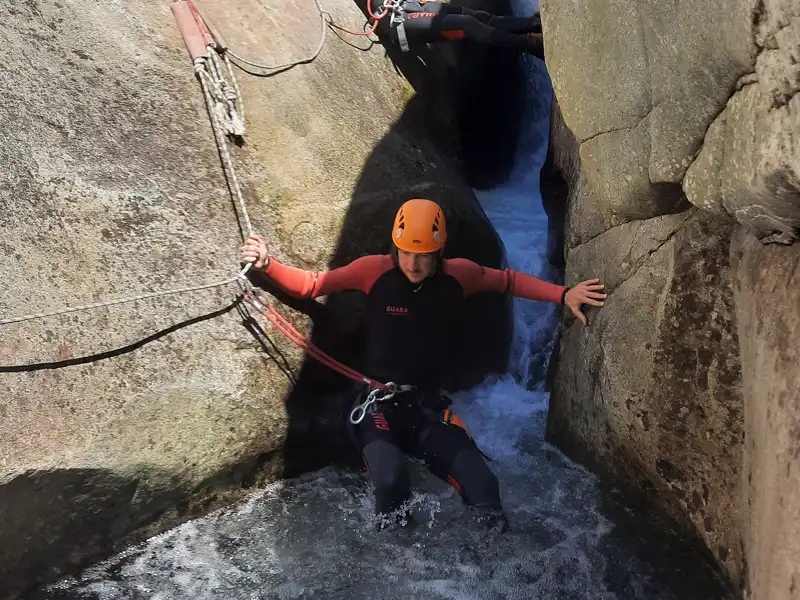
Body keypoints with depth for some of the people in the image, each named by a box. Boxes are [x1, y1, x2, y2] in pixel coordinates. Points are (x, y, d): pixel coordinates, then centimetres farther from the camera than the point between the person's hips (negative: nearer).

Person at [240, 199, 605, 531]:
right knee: (391, 482, -31)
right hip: (379, 404, -2)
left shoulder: (457, 275, -5)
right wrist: (266, 267, -20)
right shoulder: (374, 270, -12)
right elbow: (311, 285, -4)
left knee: (482, 486, -11)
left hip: (429, 407, 3)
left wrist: (563, 295, 3)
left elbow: (510, 281, 11)